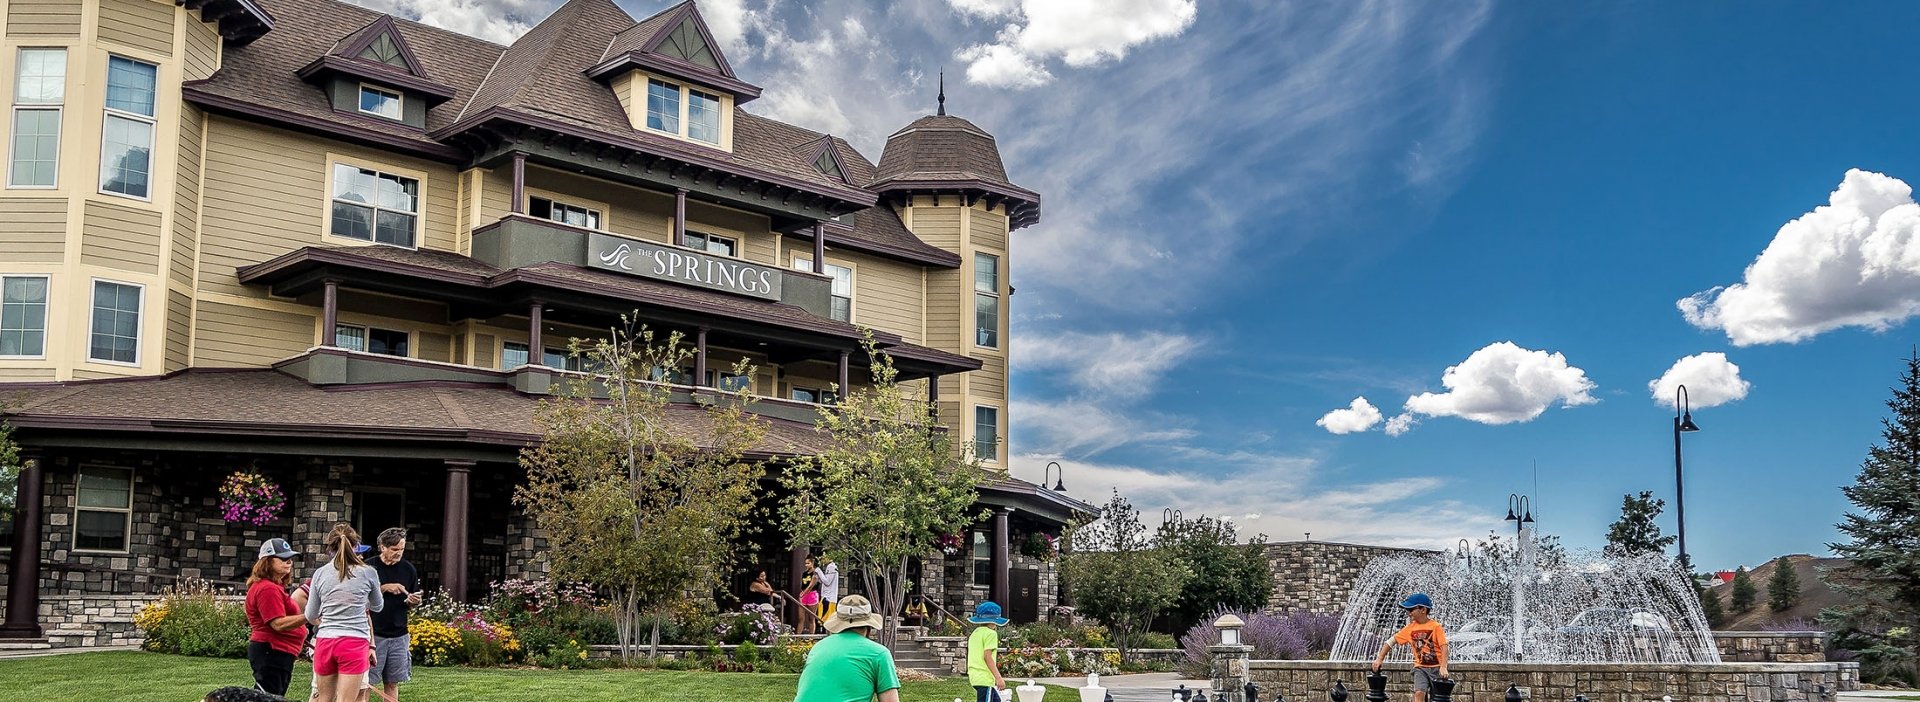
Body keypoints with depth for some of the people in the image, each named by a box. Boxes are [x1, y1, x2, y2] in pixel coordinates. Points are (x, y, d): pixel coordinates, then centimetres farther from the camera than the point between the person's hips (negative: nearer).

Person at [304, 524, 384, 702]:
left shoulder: (320, 574, 4)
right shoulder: (368, 573, -1)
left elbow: (310, 615, 12)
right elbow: (378, 606, 17)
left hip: (325, 642, 3)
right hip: (355, 642, -3)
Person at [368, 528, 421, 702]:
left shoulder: (408, 569, 8)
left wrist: (413, 602, -7)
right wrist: (384, 588, -17)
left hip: (399, 634, 4)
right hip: (374, 633, -4)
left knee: (392, 683, 8)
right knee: (366, 681, -4)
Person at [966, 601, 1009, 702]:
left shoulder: (974, 633, 17)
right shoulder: (990, 633, -10)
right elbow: (987, 657, -19)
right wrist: (998, 678, -20)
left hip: (975, 677, 9)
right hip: (985, 678, -9)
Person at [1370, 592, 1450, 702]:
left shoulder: (1435, 626, -9)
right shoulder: (1410, 628, 3)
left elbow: (1444, 647, -16)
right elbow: (1392, 642, 7)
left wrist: (1443, 667, -29)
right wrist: (1379, 659, -1)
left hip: (1436, 668, -2)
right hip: (1420, 667, 2)